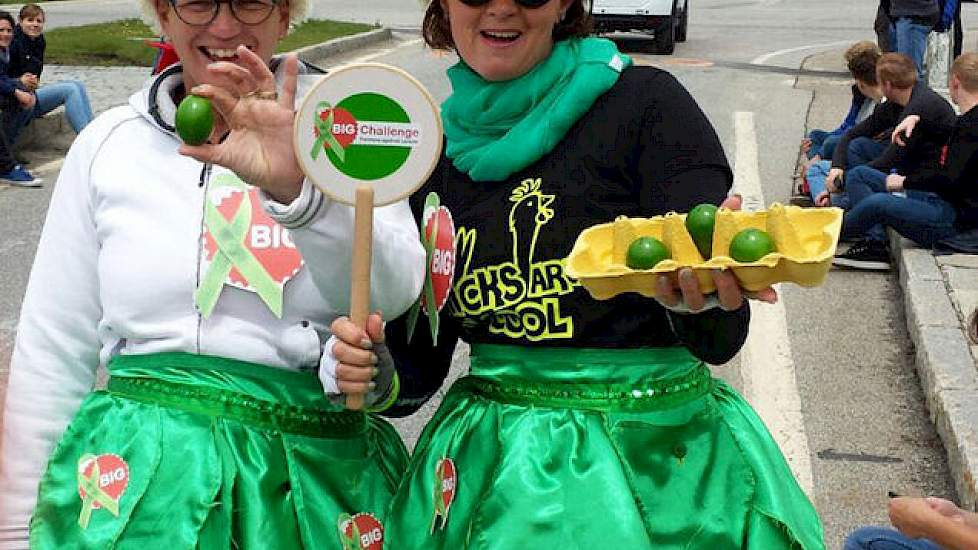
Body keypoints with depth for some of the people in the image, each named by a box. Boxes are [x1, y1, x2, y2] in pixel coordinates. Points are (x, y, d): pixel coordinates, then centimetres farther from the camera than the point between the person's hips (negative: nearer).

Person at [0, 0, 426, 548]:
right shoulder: (108, 143, 2)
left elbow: (396, 291, -17)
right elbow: (54, 352, 6)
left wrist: (298, 187, -33)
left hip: (312, 476, 0)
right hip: (136, 481, 1)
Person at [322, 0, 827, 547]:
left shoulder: (645, 102, -10)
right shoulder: (435, 154, 2)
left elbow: (718, 340, -14)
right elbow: (421, 366, 7)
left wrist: (702, 297, -36)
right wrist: (367, 370, -14)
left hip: (655, 458, -3)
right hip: (494, 465, 4)